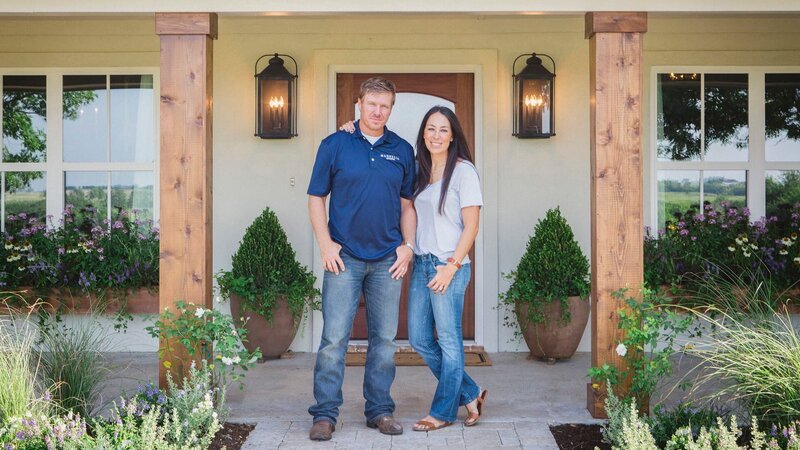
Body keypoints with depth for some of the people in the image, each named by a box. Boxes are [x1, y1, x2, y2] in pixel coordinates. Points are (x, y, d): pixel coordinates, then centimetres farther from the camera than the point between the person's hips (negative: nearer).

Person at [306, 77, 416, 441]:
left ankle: (380, 410, 20)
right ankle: (325, 413, 6)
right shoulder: (335, 145, 2)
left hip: (387, 261, 3)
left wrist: (408, 245, 2)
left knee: (384, 339, 8)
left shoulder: (402, 151, 9)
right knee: (334, 338, -3)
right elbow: (316, 199, 3)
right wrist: (325, 244, -6)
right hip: (344, 258, -3)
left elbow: (407, 204, 14)